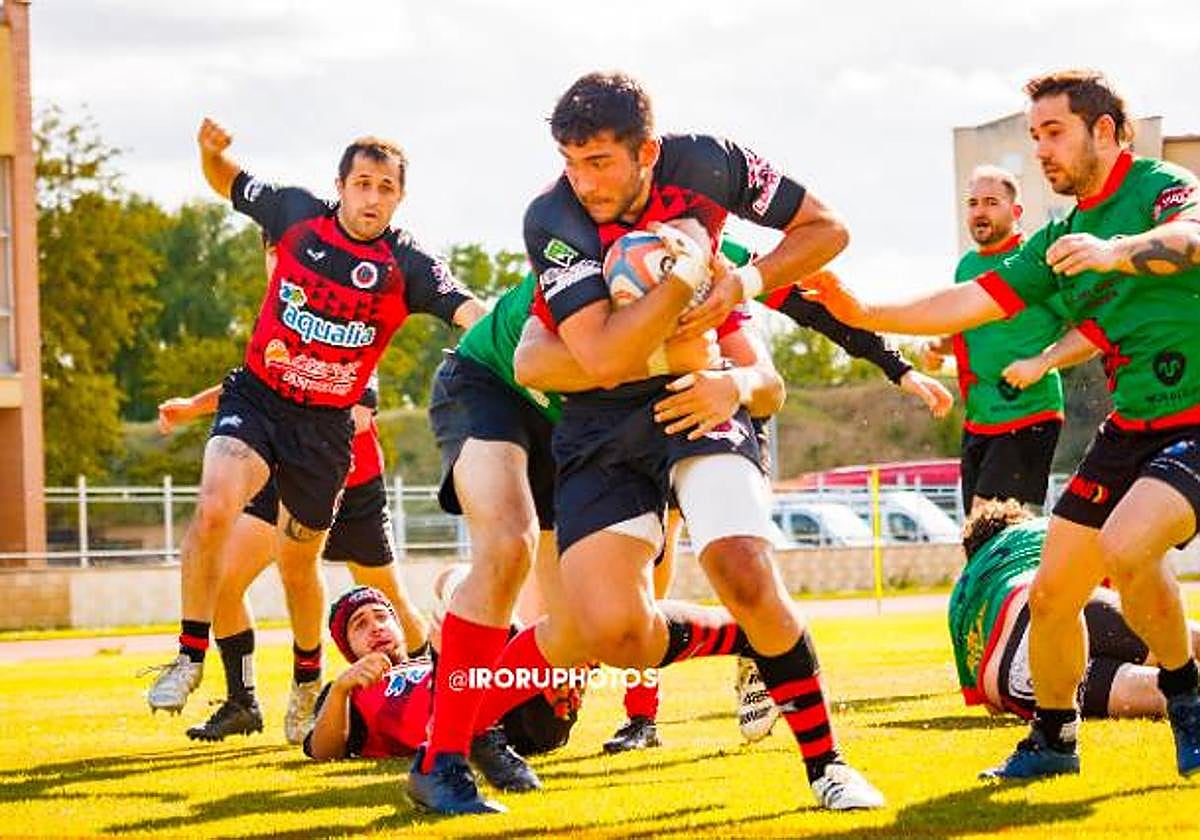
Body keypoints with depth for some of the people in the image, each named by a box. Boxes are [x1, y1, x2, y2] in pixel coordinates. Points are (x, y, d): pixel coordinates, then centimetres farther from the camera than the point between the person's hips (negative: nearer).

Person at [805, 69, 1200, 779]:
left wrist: (1115, 251, -51)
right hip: (1131, 427, 8)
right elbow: (974, 302, 9)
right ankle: (1054, 739, 25)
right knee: (1052, 592, 4)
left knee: (1125, 544, -31)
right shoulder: (1060, 239, 13)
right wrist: (866, 315, 0)